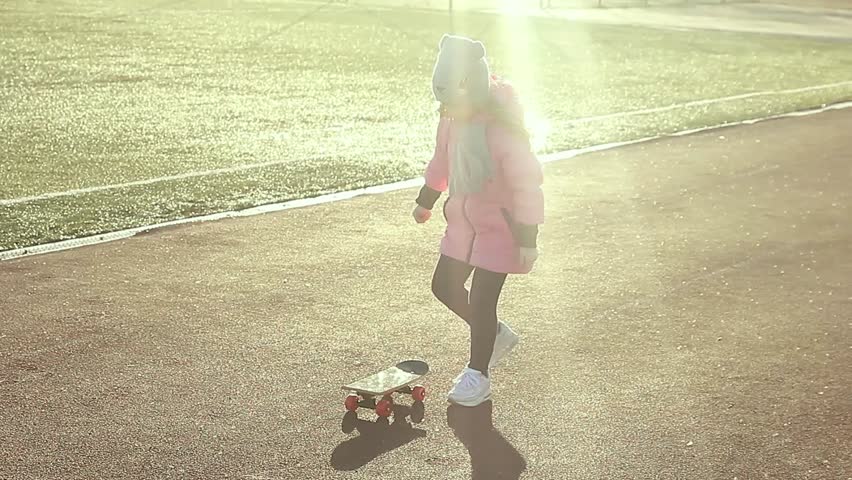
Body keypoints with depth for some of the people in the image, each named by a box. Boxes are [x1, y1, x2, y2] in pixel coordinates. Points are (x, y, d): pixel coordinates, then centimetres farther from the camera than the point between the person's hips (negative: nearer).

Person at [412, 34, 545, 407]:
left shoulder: (502, 128, -28)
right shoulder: (452, 117, -5)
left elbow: (526, 184, -23)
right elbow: (442, 159, 13)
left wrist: (527, 239, -22)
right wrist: (426, 201, 24)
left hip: (500, 222, -8)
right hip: (464, 216, 8)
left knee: (481, 299, -5)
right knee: (444, 286, 12)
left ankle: (477, 375, 14)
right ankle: (497, 335, 34)